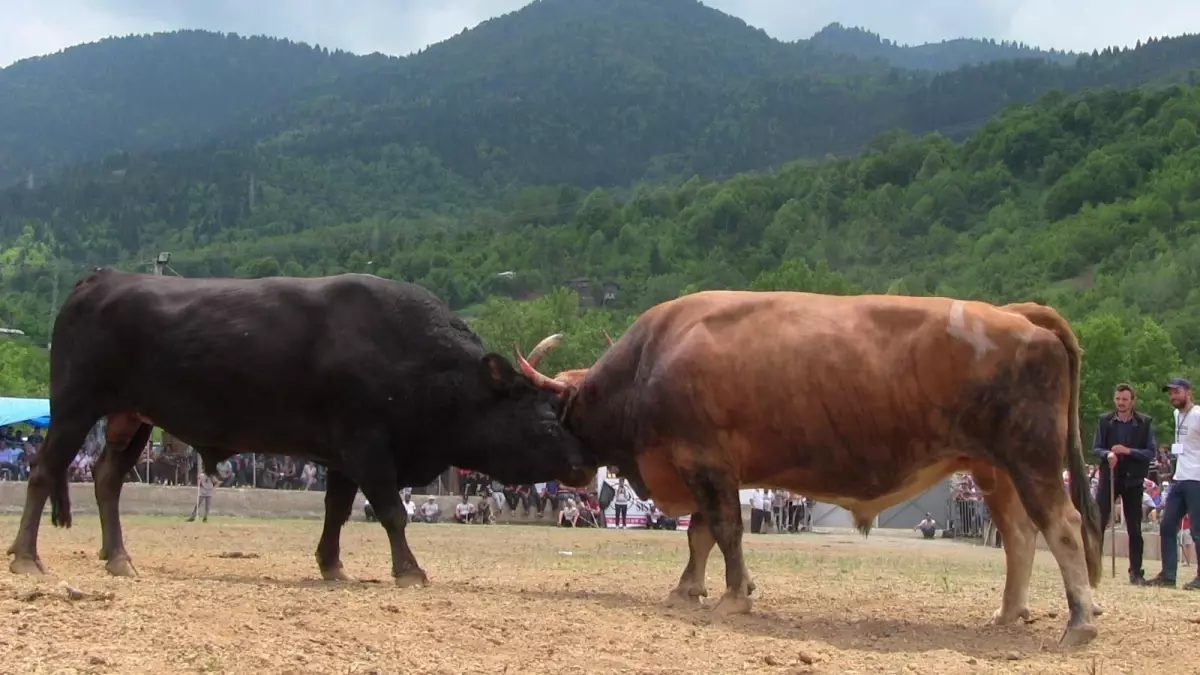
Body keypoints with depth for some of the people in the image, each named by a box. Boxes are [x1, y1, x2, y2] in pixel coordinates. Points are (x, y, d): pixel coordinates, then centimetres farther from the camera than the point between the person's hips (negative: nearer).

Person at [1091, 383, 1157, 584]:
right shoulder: (1104, 421, 3)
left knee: (1134, 528, 5)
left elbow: (1151, 452, -4)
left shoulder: (1145, 423, -1)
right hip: (1109, 477, 1)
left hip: (1133, 480, -1)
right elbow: (1096, 448, 2)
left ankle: (1136, 572, 11)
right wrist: (1107, 454, -20)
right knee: (1098, 523, -5)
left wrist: (1128, 451, -19)